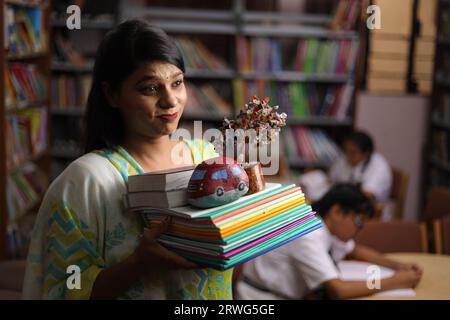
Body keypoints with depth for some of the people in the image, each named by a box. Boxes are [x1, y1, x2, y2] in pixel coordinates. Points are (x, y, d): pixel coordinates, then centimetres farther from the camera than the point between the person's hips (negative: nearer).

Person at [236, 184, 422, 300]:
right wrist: (395, 282, -22)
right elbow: (339, 290, -31)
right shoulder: (308, 237, -25)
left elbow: (354, 251, 18)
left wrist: (397, 266, 3)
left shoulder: (328, 227, 0)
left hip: (291, 294, 8)